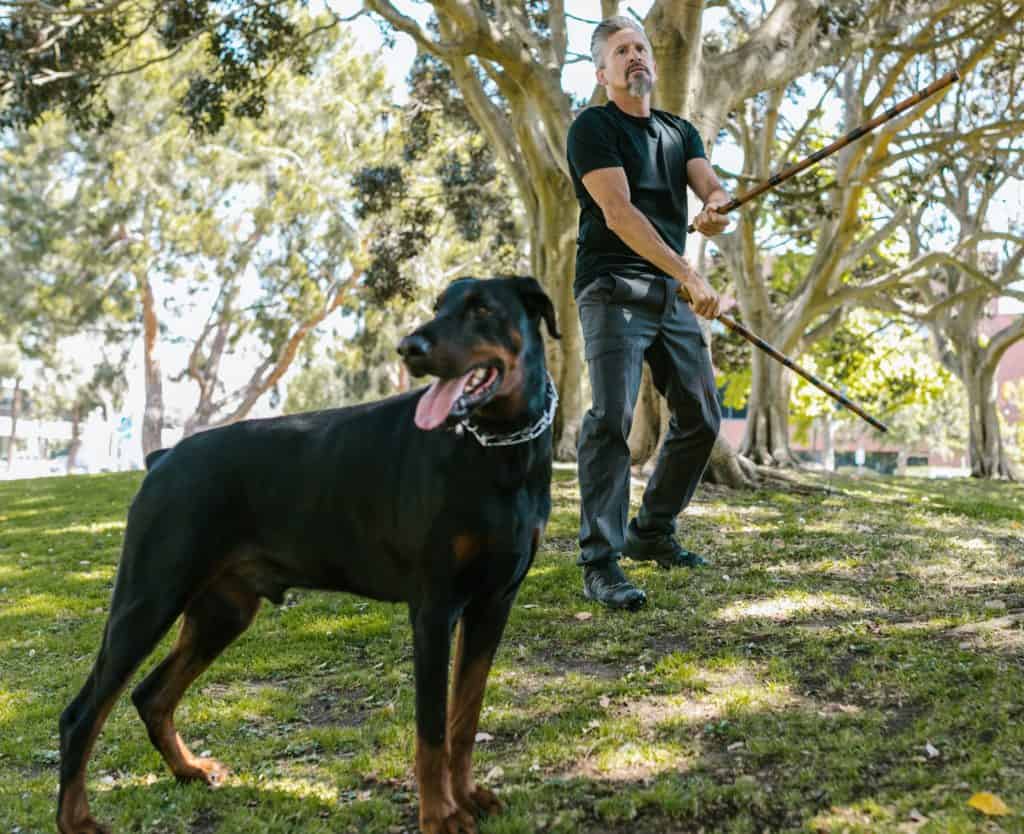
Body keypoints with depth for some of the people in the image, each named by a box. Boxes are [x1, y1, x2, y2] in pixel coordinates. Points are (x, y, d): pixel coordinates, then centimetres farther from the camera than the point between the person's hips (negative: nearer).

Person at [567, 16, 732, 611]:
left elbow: (714, 187, 2)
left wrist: (717, 210, -25)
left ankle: (652, 533, 22)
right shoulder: (593, 128, -2)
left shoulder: (680, 132, 18)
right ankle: (600, 562, -16)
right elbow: (618, 212, -15)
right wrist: (690, 275, -22)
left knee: (701, 418, 7)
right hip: (614, 290, -7)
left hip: (672, 294, 7)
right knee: (613, 418, -19)